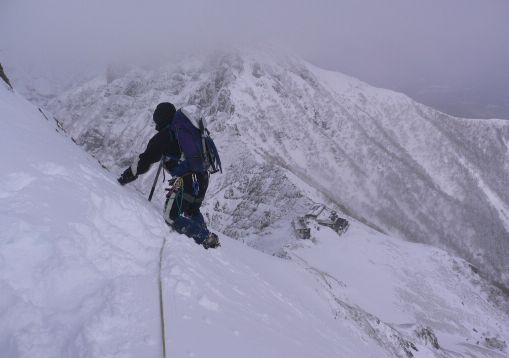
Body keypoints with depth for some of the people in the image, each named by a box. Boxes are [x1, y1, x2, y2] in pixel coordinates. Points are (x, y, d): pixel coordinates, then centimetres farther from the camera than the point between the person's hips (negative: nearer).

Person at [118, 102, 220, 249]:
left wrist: (124, 178, 5)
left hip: (186, 181, -8)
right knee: (192, 212, 29)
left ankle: (207, 238, -6)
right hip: (203, 178, 8)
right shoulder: (189, 129, 15)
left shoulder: (163, 136, -4)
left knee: (171, 217, 1)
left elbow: (144, 161, -3)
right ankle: (207, 236, 20)